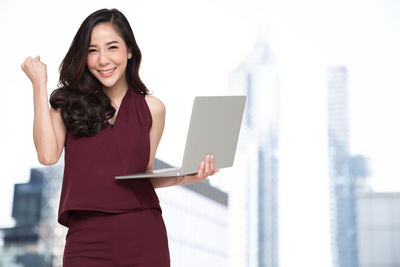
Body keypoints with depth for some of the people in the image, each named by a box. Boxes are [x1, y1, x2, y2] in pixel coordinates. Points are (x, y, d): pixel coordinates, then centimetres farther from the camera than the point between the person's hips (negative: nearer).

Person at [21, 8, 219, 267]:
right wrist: (39, 85, -5)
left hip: (143, 235, 1)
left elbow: (146, 175, 12)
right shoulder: (69, 102, 5)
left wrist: (184, 177, -7)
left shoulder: (151, 108, 7)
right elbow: (48, 155, -11)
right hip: (87, 237, -1)